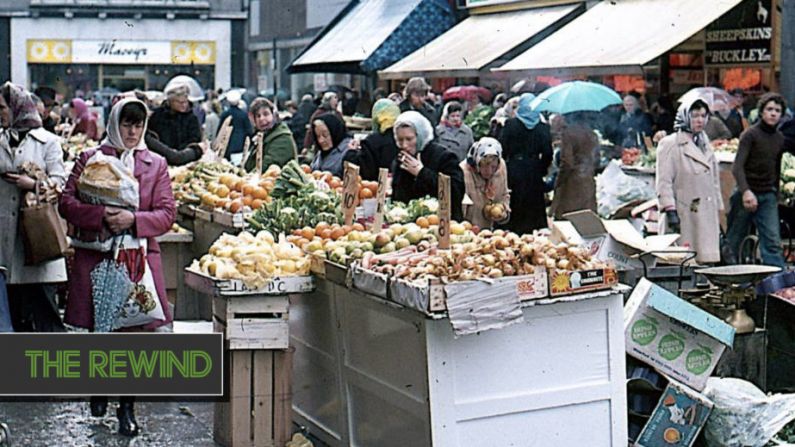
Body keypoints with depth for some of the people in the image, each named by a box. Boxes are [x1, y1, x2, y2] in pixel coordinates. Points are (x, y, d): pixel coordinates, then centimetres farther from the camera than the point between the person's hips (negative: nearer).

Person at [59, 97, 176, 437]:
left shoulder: (156, 164, 10)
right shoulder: (90, 159, 7)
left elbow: (167, 214, 3)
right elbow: (67, 202, -1)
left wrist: (133, 220, -14)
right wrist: (101, 216, -17)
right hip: (95, 258, 0)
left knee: (135, 329, -2)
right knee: (97, 328, 8)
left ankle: (127, 405, 9)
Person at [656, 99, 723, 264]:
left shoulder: (705, 145, 20)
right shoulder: (669, 144, -2)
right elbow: (664, 182, -9)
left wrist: (718, 213, 19)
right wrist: (670, 210, -18)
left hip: (707, 215, 7)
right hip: (683, 215, -7)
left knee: (706, 261, 3)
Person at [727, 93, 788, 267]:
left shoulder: (780, 138, 11)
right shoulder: (750, 134, -9)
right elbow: (737, 166, -18)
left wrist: (776, 195, 19)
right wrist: (745, 192, -32)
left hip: (768, 196, 4)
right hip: (746, 194, -4)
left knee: (773, 242, -7)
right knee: (734, 241, 5)